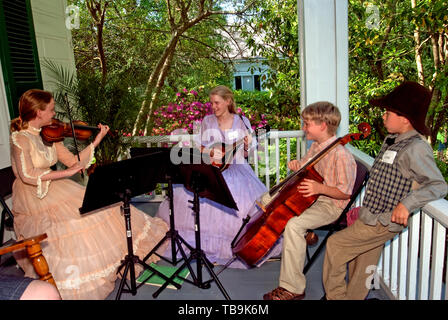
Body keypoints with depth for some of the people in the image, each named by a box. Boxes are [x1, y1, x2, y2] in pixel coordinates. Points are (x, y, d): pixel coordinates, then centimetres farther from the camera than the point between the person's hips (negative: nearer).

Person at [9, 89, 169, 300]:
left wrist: (96, 141, 0)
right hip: (32, 196, -7)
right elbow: (27, 175, -24)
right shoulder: (19, 138, -12)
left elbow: (74, 162, 5)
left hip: (53, 188, 7)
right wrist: (65, 173, -25)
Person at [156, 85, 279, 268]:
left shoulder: (242, 122, 6)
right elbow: (199, 148, 10)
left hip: (236, 169, -1)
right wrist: (211, 152, -9)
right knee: (183, 195, -18)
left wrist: (246, 146, -13)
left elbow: (246, 154, 9)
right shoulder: (207, 121, 9)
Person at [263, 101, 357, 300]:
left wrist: (320, 188, -34)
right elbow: (305, 166, 22)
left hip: (330, 205, -10)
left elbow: (344, 193, -19)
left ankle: (293, 288, -22)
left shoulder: (341, 155, -22)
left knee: (293, 225, -35)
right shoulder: (316, 146, 5)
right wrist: (296, 164, -1)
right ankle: (304, 234, 17)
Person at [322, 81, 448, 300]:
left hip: (382, 223, -9)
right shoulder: (391, 140, 9)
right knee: (361, 270, 19)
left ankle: (334, 295, 15)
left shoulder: (415, 148, -19)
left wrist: (406, 203, -31)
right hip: (372, 218, 9)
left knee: (335, 244, -2)